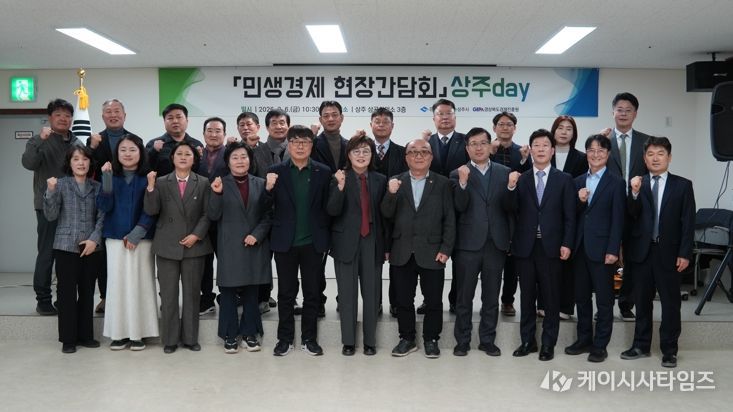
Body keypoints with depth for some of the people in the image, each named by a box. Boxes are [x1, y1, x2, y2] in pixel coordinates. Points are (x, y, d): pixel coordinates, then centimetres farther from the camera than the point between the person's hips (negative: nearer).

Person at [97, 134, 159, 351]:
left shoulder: (148, 178, 1)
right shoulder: (111, 176, 6)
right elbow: (104, 206, -4)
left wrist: (136, 234, -11)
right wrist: (107, 179, -14)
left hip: (141, 238, -2)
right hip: (115, 237, 2)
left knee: (138, 282, 0)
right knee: (117, 282, 2)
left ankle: (137, 333, 6)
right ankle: (119, 333, 9)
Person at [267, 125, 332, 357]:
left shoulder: (323, 172, 1)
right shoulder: (276, 172, 0)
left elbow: (328, 208, 1)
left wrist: (326, 240, -6)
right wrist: (268, 189, -21)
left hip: (313, 242, 0)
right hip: (285, 242, 0)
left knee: (312, 292, 9)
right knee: (286, 292, 10)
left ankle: (309, 338, 22)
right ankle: (285, 338, 21)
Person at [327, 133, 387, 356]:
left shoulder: (380, 180, 6)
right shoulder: (339, 178, -1)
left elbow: (384, 215, 8)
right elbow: (332, 210, -11)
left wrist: (386, 246, 7)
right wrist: (340, 186, -25)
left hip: (372, 243, 2)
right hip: (346, 243, -2)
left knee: (372, 293, 6)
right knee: (347, 294, 5)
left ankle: (370, 341, 19)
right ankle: (348, 341, 17)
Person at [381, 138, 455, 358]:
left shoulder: (442, 183, 3)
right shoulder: (396, 182, 5)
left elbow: (449, 219, 1)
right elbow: (387, 214, -2)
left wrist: (446, 249, -7)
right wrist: (391, 194, -20)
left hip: (432, 253, -1)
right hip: (402, 254, 1)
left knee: (433, 301, 7)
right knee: (403, 300, 10)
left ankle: (431, 339, 23)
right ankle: (407, 339, 25)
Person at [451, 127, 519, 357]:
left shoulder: (504, 172, 6)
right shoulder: (459, 174, 1)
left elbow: (510, 208, -1)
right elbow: (460, 207, -11)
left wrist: (511, 187, -19)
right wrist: (463, 182, -24)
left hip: (496, 243, 2)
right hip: (468, 243, -2)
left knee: (491, 296, 11)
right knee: (464, 296, 7)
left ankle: (488, 340, 23)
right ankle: (462, 341, 19)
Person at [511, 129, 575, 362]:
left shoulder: (564, 179, 5)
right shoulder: (520, 179, 6)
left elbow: (569, 216, 0)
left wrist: (567, 243, -6)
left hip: (551, 247, -1)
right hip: (525, 246, 1)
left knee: (550, 298, 5)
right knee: (527, 297, 9)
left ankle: (548, 344, 16)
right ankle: (527, 341, 20)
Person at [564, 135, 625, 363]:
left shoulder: (616, 183, -3)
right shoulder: (578, 182, 11)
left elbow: (618, 220, -7)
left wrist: (613, 250, -13)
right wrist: (579, 202, -11)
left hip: (602, 249, -5)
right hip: (580, 248, 5)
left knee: (604, 299, 4)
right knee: (581, 296, 12)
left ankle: (600, 345, 13)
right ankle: (584, 339, 24)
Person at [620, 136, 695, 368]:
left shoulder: (682, 185, 1)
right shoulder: (637, 184, 4)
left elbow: (688, 223, -2)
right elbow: (632, 215, -7)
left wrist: (685, 254, -8)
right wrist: (634, 193, -24)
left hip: (668, 252, -1)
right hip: (642, 251, 2)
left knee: (670, 303, 5)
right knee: (642, 301, 11)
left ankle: (669, 351, 16)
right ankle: (641, 346, 23)